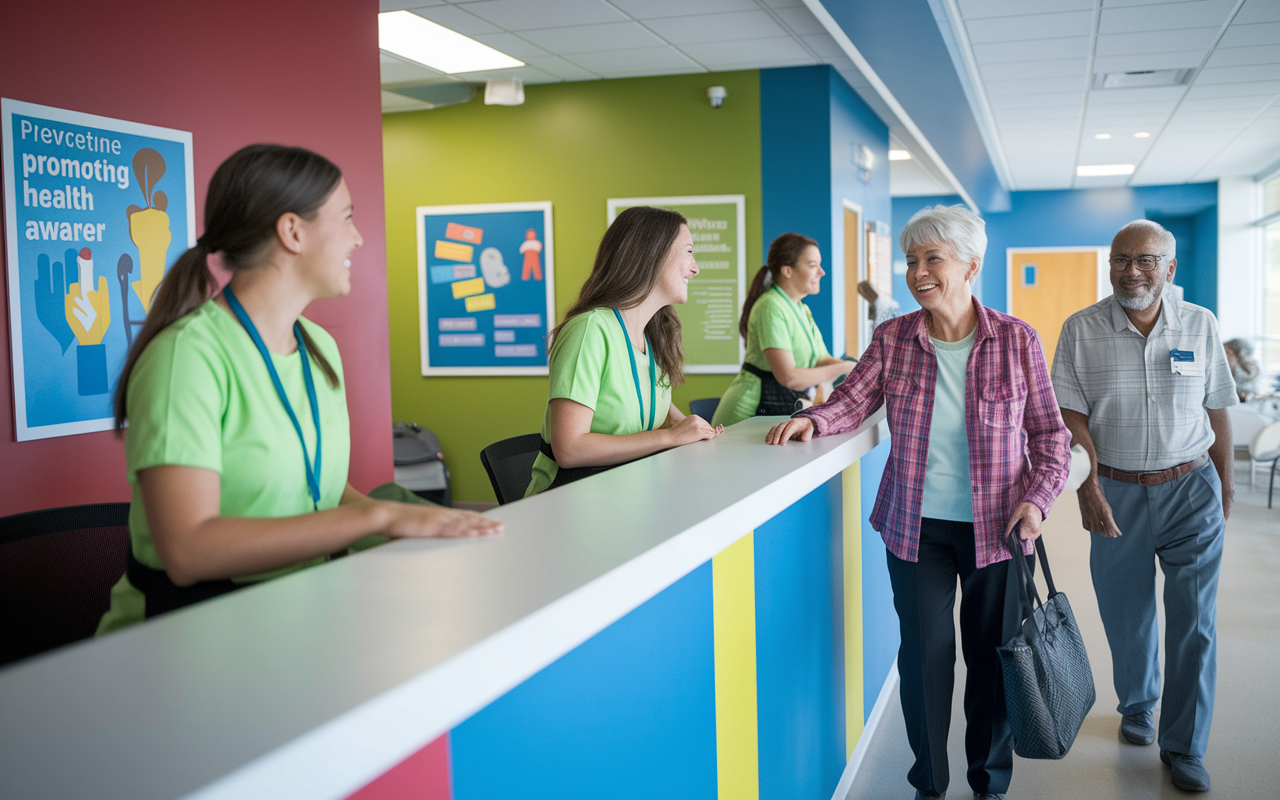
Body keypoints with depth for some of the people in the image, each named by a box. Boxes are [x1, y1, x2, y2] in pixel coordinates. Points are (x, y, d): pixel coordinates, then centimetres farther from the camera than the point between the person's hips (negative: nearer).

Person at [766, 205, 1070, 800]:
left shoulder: (1017, 341, -5)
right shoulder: (892, 339, 0)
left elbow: (1049, 433, 0)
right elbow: (852, 400, 1)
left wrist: (1037, 498, -13)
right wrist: (813, 419, -21)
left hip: (996, 528, -1)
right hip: (916, 526, 1)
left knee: (993, 655, 10)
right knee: (924, 653, 5)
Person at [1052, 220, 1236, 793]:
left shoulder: (1200, 325, 2)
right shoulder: (1081, 329, -3)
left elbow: (1216, 412, 9)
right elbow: (1070, 416, -7)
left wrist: (1224, 483, 13)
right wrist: (1087, 487, -17)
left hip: (1191, 489, 1)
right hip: (1115, 492, 0)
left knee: (1194, 622, 0)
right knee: (1126, 615, 11)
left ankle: (1184, 747, 13)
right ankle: (1137, 706, 38)